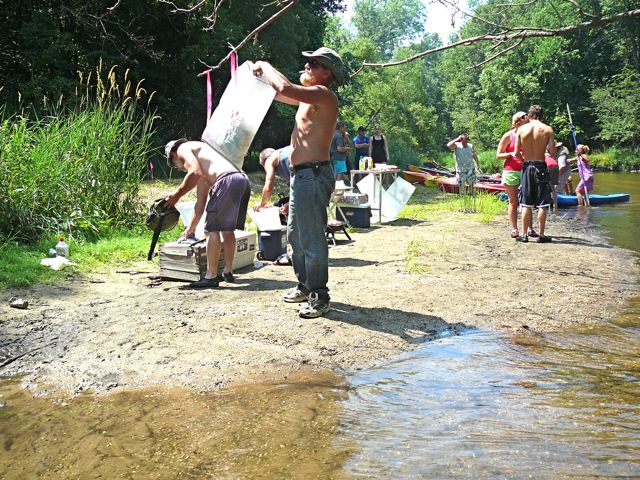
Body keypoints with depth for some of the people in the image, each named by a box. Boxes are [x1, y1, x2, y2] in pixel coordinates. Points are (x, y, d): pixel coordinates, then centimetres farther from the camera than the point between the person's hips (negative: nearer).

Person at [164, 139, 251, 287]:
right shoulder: (203, 174, 36)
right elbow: (201, 201, 39)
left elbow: (195, 173, -8)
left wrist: (176, 194, 0)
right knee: (227, 229, 20)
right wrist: (191, 227, 47)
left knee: (212, 229, -2)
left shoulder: (183, 149, 12)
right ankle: (228, 272, 30)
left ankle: (211, 277, 2)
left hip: (227, 180, -9)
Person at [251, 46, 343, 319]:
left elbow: (285, 88, -27)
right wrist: (262, 73, 17)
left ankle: (319, 297, 1)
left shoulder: (323, 95, -12)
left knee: (312, 239, -7)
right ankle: (305, 286, 29)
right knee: (295, 235, 18)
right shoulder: (309, 97, 17)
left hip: (313, 175, -11)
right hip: (300, 174, 11)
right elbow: (279, 93, 32)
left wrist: (267, 67, -10)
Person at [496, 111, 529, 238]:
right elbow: (498, 155, -1)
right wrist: (511, 154, -16)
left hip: (525, 171, 4)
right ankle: (514, 229, 7)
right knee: (513, 202, 1)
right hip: (511, 171, -4)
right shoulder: (508, 136, -2)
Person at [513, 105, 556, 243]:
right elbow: (552, 153, -8)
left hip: (527, 167, 2)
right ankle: (542, 235, 8)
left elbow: (517, 153, -2)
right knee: (542, 204, 5)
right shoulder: (547, 129, -5)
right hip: (541, 167, -2)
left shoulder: (521, 129, -1)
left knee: (526, 204, 9)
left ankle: (525, 234, 11)